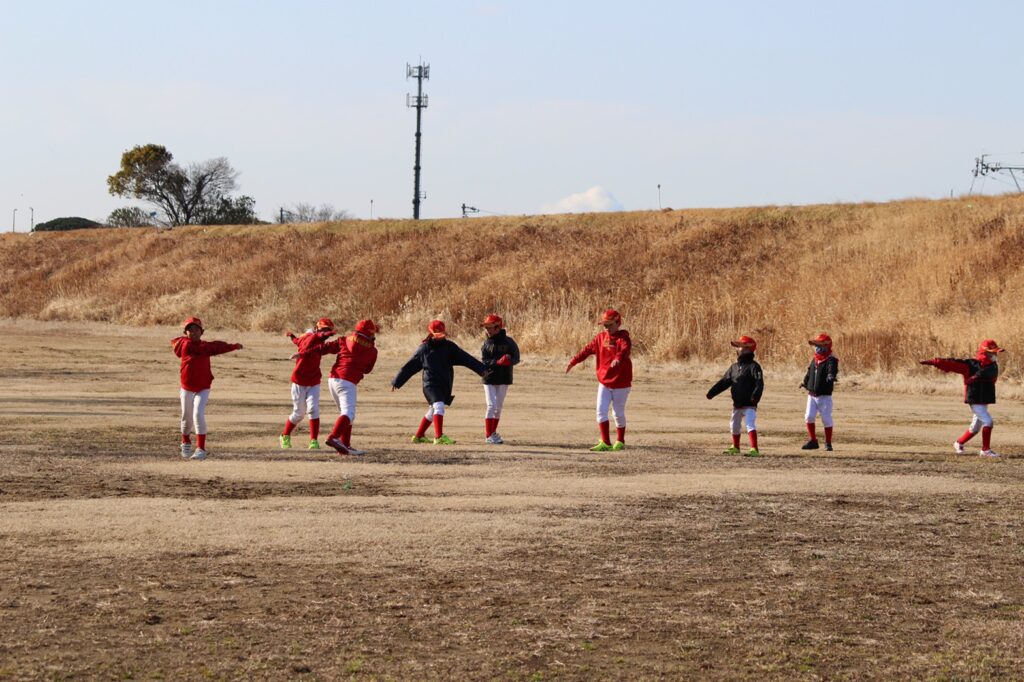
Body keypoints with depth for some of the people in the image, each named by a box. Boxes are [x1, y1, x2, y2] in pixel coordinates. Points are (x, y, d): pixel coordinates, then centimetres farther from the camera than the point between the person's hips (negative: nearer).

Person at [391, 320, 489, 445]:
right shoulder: (424, 349, 1)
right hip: (431, 384, -5)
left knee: (433, 412, 15)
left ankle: (419, 436, 30)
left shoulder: (449, 346, 7)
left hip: (445, 385, 5)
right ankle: (439, 437, -32)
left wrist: (481, 369, -12)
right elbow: (409, 367, 7)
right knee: (439, 406, -24)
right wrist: (396, 382, 10)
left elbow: (466, 358, -2)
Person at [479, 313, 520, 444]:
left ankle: (493, 432, 23)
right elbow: (484, 362, -8)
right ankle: (488, 435, -8)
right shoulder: (486, 344, 0)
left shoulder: (508, 342, -2)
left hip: (504, 379, 1)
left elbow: (516, 358, -4)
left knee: (499, 407, 9)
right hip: (489, 379, -1)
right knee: (492, 405, -9)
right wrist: (497, 362, -26)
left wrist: (508, 360, -26)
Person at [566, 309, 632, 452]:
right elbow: (587, 349, 11)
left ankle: (620, 442, 24)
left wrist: (618, 359, -54)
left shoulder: (623, 338, -13)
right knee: (601, 411, -6)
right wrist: (573, 362, 4)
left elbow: (625, 349, -33)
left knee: (618, 413, 6)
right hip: (604, 382, 5)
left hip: (621, 382, -5)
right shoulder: (601, 337, 6)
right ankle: (605, 443, -4)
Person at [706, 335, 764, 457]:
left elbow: (759, 383, -22)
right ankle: (735, 447, 41)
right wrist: (712, 392, 3)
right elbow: (724, 382, 12)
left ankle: (754, 450, -29)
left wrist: (755, 395, -39)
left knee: (750, 425, -23)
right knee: (734, 426, 21)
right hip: (737, 404, 8)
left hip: (749, 404, -8)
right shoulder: (734, 367, 12)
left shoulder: (753, 366, -11)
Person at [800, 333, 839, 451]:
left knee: (826, 419, 0)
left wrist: (831, 377, -52)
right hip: (812, 394, 6)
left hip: (824, 396, -6)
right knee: (809, 417, 2)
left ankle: (828, 443, 12)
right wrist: (805, 383, 33)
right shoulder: (815, 359, 11)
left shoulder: (831, 360, -13)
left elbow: (832, 371, -32)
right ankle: (812, 441, 15)